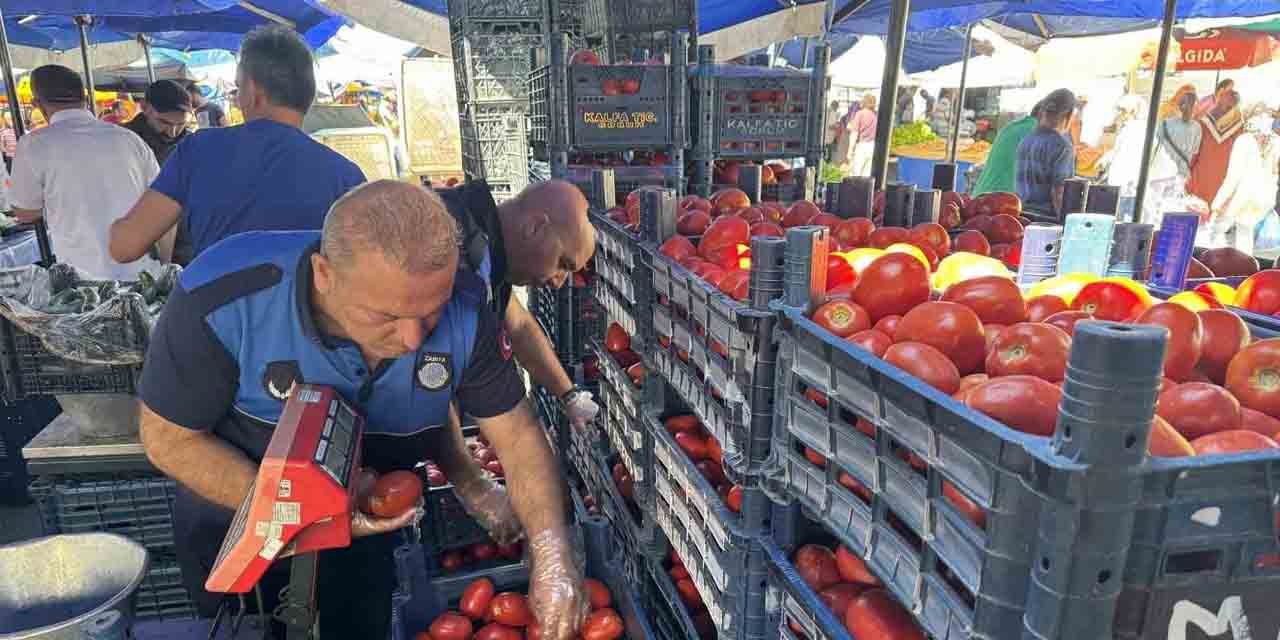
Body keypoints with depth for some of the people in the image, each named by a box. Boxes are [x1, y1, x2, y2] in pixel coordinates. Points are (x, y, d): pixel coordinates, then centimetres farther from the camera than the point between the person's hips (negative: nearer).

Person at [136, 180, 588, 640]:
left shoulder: (464, 313, -28)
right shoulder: (223, 298, -35)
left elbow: (517, 435, -20)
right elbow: (168, 438, -21)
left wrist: (552, 555, -32)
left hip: (368, 522, 2)